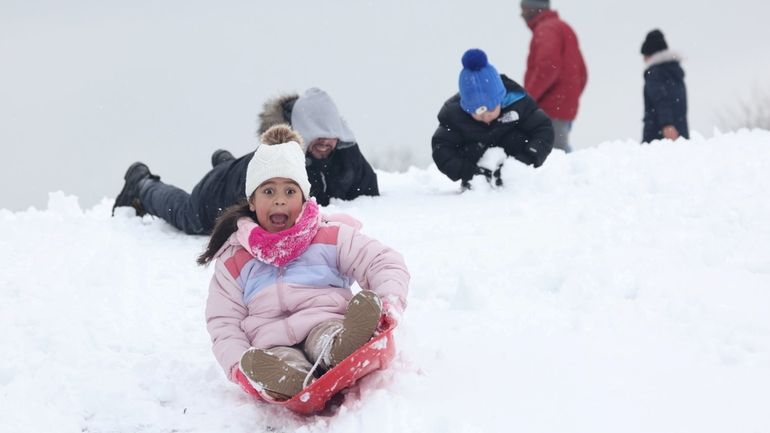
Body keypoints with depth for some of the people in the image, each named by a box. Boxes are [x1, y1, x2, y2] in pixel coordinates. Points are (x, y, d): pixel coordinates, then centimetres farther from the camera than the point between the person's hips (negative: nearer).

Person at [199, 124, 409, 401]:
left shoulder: (331, 236, 16)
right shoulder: (232, 260, 19)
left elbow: (385, 264, 10)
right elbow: (224, 324, 13)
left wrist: (390, 304, -14)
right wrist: (238, 366, -9)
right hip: (275, 346, 0)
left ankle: (343, 351, -72)